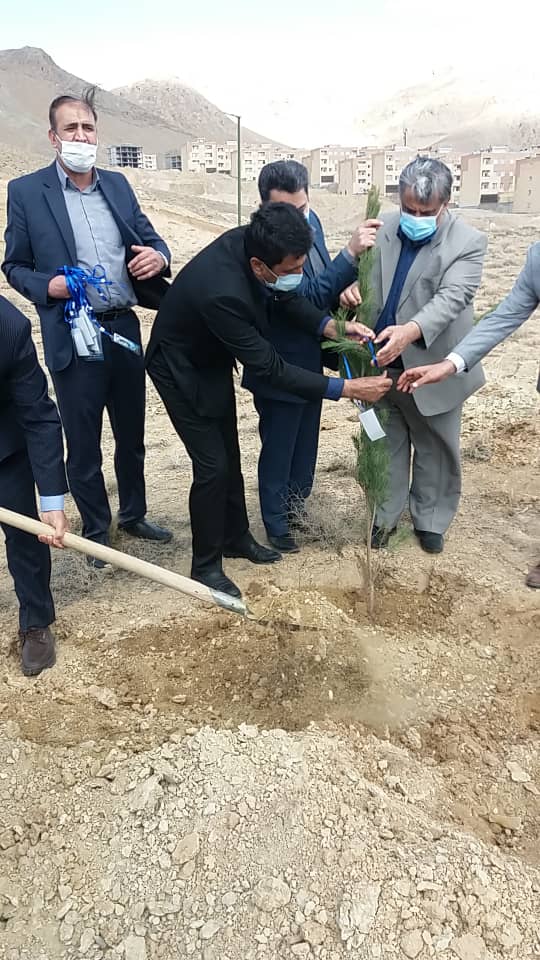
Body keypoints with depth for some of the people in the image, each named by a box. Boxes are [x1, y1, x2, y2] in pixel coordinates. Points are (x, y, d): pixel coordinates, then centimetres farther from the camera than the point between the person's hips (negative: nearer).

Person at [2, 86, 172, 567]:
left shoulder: (118, 184, 9)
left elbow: (150, 238, 14)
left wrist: (158, 256, -10)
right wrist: (48, 286, -18)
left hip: (125, 329, 4)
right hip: (73, 338, -4)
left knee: (131, 434, 16)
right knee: (83, 446, 7)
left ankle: (134, 515, 37)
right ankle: (96, 531, 27)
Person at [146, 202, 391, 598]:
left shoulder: (249, 241, -21)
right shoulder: (222, 292, -42)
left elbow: (288, 297, -3)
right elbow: (270, 368, -34)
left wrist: (332, 327, -20)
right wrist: (347, 388, -31)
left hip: (214, 359, 8)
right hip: (183, 370, -8)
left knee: (229, 454, 16)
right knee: (212, 465, -5)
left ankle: (236, 536, 35)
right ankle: (206, 564, 14)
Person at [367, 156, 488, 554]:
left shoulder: (469, 242, -12)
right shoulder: (385, 229, 0)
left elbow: (451, 297, -25)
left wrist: (410, 331, -43)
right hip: (382, 362, 3)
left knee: (435, 450, 12)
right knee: (386, 444, 16)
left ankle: (431, 520, 32)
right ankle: (386, 514, 33)